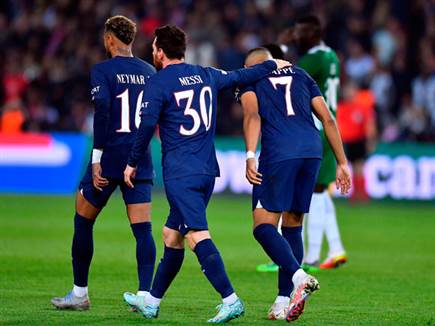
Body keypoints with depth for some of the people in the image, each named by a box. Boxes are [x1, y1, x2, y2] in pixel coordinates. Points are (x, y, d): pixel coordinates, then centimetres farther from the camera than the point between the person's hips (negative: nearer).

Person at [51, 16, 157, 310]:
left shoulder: (103, 71, -6)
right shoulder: (149, 72, 11)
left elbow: (102, 110, -18)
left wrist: (96, 158, -18)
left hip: (110, 156, -4)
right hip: (141, 160, 4)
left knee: (83, 221, 11)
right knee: (143, 229, 0)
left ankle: (80, 294, 17)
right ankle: (145, 294, -12)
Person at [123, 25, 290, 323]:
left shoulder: (159, 83, -6)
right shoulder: (206, 75, 13)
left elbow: (147, 125, -11)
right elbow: (240, 77, 26)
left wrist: (132, 163, 0)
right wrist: (273, 65, 43)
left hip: (179, 173, -7)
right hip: (207, 170, 7)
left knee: (197, 235, -15)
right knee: (171, 234, 16)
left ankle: (230, 300, -28)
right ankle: (151, 302, 24)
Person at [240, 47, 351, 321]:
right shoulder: (300, 75, 27)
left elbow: (252, 116, -5)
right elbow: (327, 119, 20)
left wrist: (250, 157, -15)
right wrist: (342, 163, 21)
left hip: (279, 153, -5)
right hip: (313, 150, 5)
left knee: (264, 227, -2)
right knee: (293, 227, 14)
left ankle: (299, 277, -27)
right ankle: (283, 303, 10)